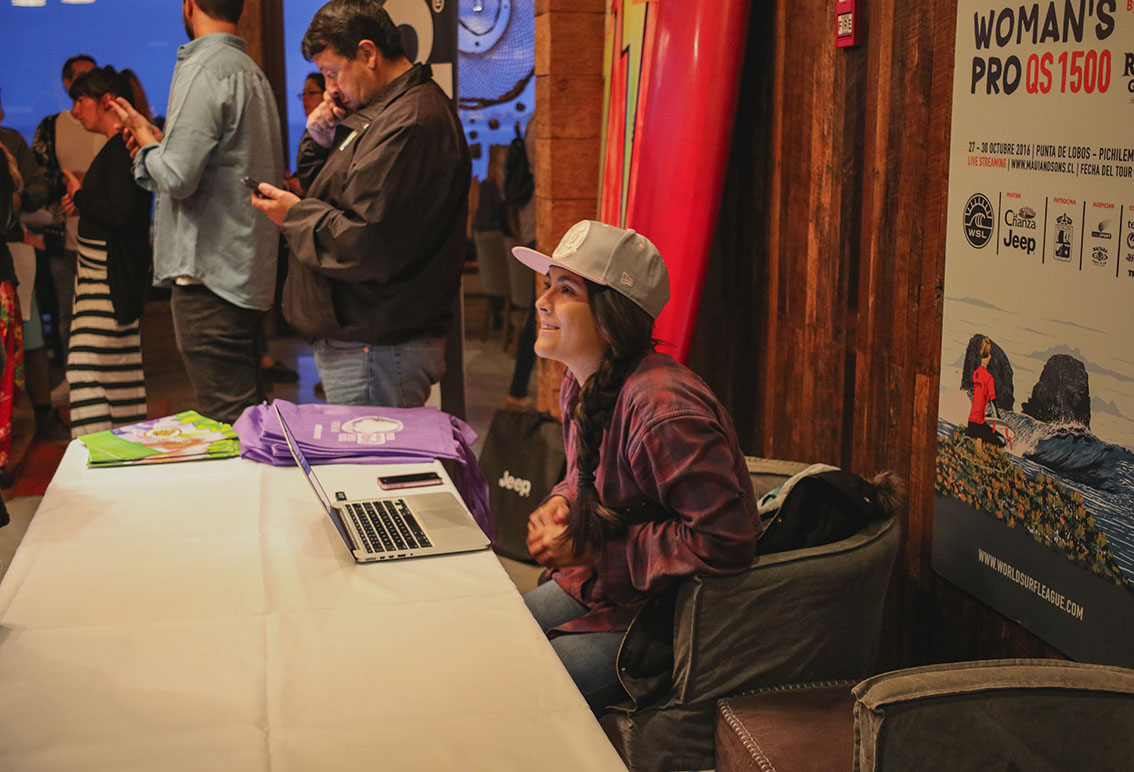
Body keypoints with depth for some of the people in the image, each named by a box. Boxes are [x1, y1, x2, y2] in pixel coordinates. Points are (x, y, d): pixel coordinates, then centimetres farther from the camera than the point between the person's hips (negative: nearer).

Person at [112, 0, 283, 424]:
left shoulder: (203, 70, -13)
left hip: (208, 271, -10)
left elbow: (176, 177, -19)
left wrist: (147, 143, 1)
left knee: (226, 421, -7)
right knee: (248, 415, 15)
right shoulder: (252, 72, 16)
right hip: (249, 273, 10)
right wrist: (163, 142, 20)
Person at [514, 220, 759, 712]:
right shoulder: (581, 382, 2)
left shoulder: (663, 412, -30)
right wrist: (561, 501, -3)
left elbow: (725, 541, -30)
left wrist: (596, 549, -23)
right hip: (594, 585, 9)